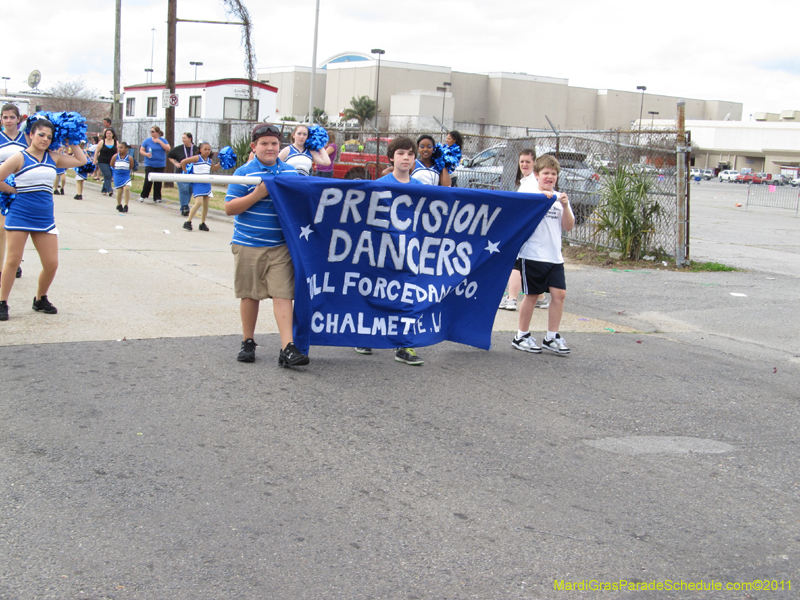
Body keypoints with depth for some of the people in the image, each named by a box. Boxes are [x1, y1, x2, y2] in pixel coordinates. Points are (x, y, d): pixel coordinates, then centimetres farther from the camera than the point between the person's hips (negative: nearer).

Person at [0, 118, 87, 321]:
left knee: (51, 263, 2)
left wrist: (73, 141, 15)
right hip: (20, 215, -4)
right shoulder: (20, 158, -5)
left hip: (44, 218, 5)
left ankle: (40, 299, 23)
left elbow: (81, 160, 17)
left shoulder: (53, 158, 9)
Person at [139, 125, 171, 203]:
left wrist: (160, 142, -13)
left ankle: (157, 198, 13)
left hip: (160, 165, 1)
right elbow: (141, 150, 6)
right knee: (148, 181, -11)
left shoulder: (163, 140, 4)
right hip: (149, 164, -1)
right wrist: (146, 154, -14)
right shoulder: (147, 141, 3)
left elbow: (168, 149, -8)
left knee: (158, 182, 3)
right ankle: (143, 196, 4)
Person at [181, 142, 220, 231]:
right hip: (197, 183, -6)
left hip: (207, 184, 7)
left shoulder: (209, 160, 12)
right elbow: (183, 162, -8)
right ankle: (188, 222, -10)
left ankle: (202, 223, 17)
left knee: (206, 204, 5)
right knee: (199, 202, -18)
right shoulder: (197, 158, -7)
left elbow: (214, 168, 31)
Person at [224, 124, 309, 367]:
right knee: (250, 294, 10)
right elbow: (229, 208, -7)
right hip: (248, 245, -1)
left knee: (282, 294, -7)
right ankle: (248, 343, 26)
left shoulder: (290, 172, 9)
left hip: (280, 246, 1)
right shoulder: (244, 172, -2)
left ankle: (287, 348, -11)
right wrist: (257, 195, -16)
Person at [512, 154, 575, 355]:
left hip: (554, 256, 5)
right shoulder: (529, 193, 0)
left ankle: (552, 337, 10)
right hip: (532, 254, -5)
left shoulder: (559, 198, 14)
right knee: (532, 294, 1)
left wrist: (565, 206, -7)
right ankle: (522, 336, 15)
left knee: (559, 293, -1)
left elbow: (568, 226, 7)